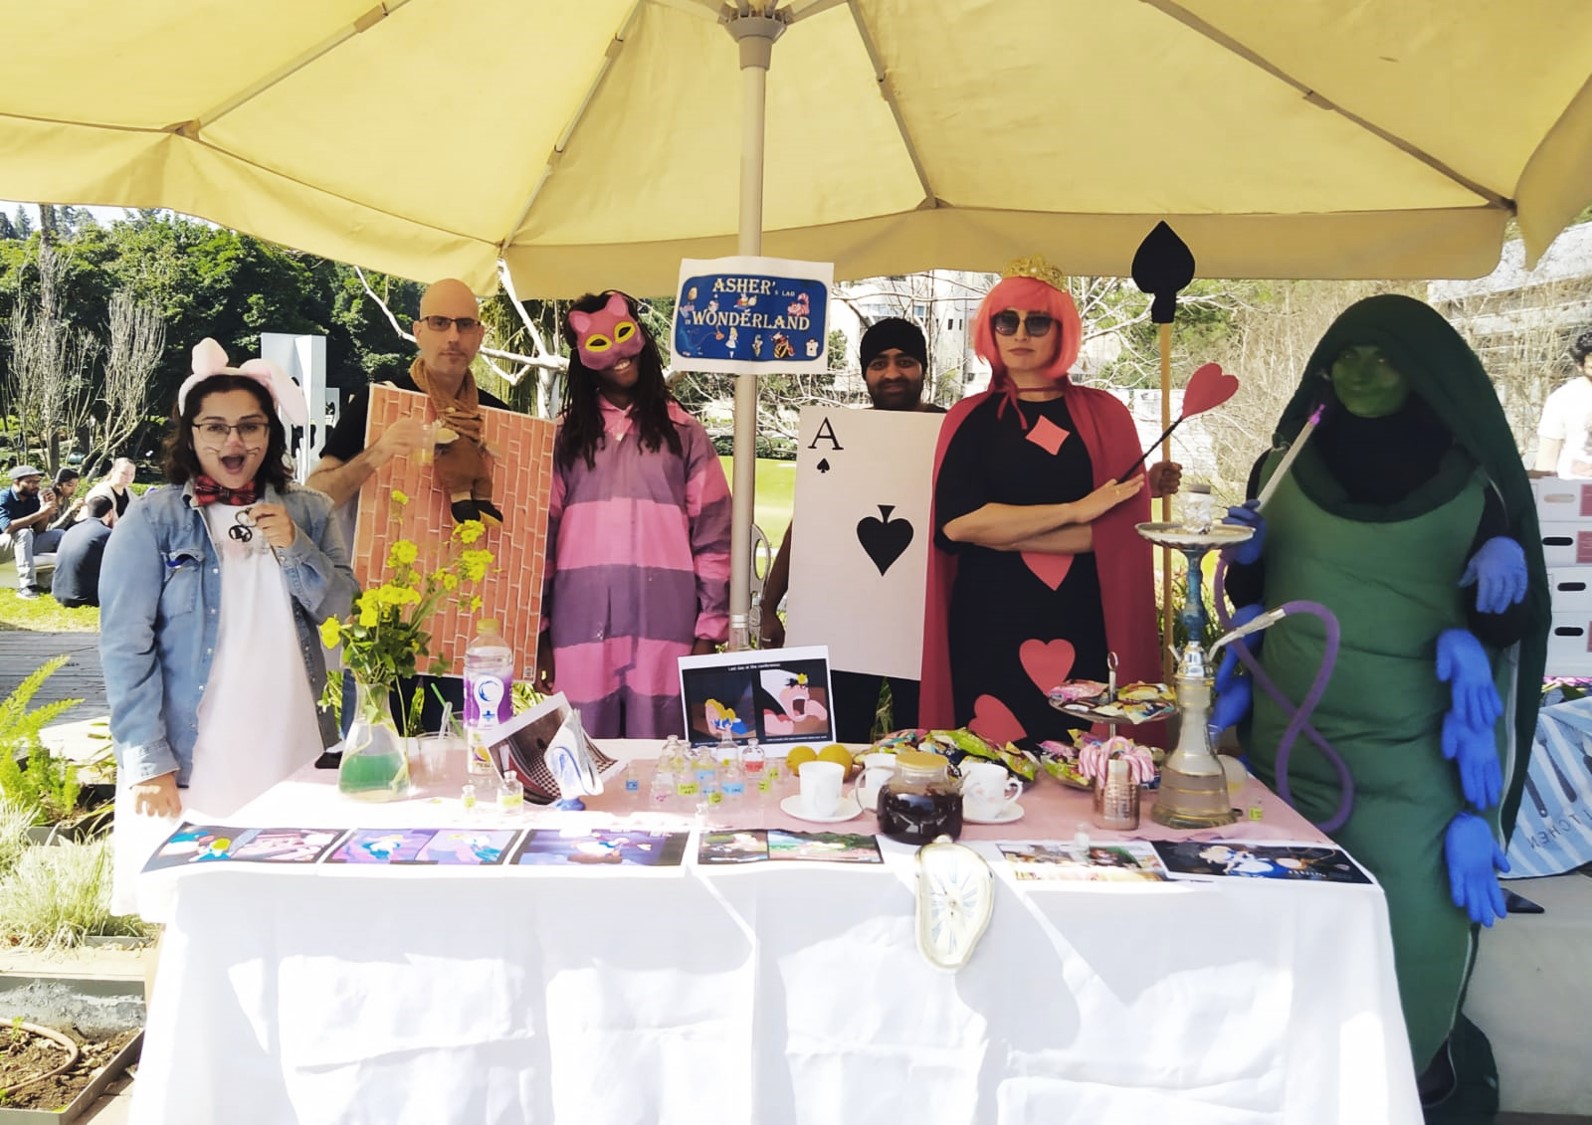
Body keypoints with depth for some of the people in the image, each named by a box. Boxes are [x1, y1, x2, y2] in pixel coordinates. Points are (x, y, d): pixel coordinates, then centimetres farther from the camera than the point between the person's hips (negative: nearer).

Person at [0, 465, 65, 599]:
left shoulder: (33, 498, 1)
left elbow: (39, 530, -3)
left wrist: (47, 508, -18)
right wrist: (40, 513, -35)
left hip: (25, 543, 7)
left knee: (59, 534, -6)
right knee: (23, 532, -34)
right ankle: (26, 586, -41)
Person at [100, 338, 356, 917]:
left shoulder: (307, 512, 9)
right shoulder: (154, 518, -2)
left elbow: (345, 611, 5)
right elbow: (124, 646, -5)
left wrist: (293, 545, -10)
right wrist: (149, 765, -10)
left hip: (295, 754, 3)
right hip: (191, 761, -2)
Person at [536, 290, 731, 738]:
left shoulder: (684, 434, 9)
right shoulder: (564, 436, 12)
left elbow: (713, 538, 5)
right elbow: (541, 536, 8)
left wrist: (708, 632, 0)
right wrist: (538, 633, 3)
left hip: (663, 632, -1)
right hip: (580, 632, 1)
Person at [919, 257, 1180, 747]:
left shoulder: (1103, 414, 8)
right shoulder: (971, 418, 5)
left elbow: (1121, 529, -2)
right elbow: (956, 522, -10)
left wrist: (1001, 530, -10)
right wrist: (1077, 510, -11)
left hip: (1083, 627, 1)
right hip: (991, 626, -1)